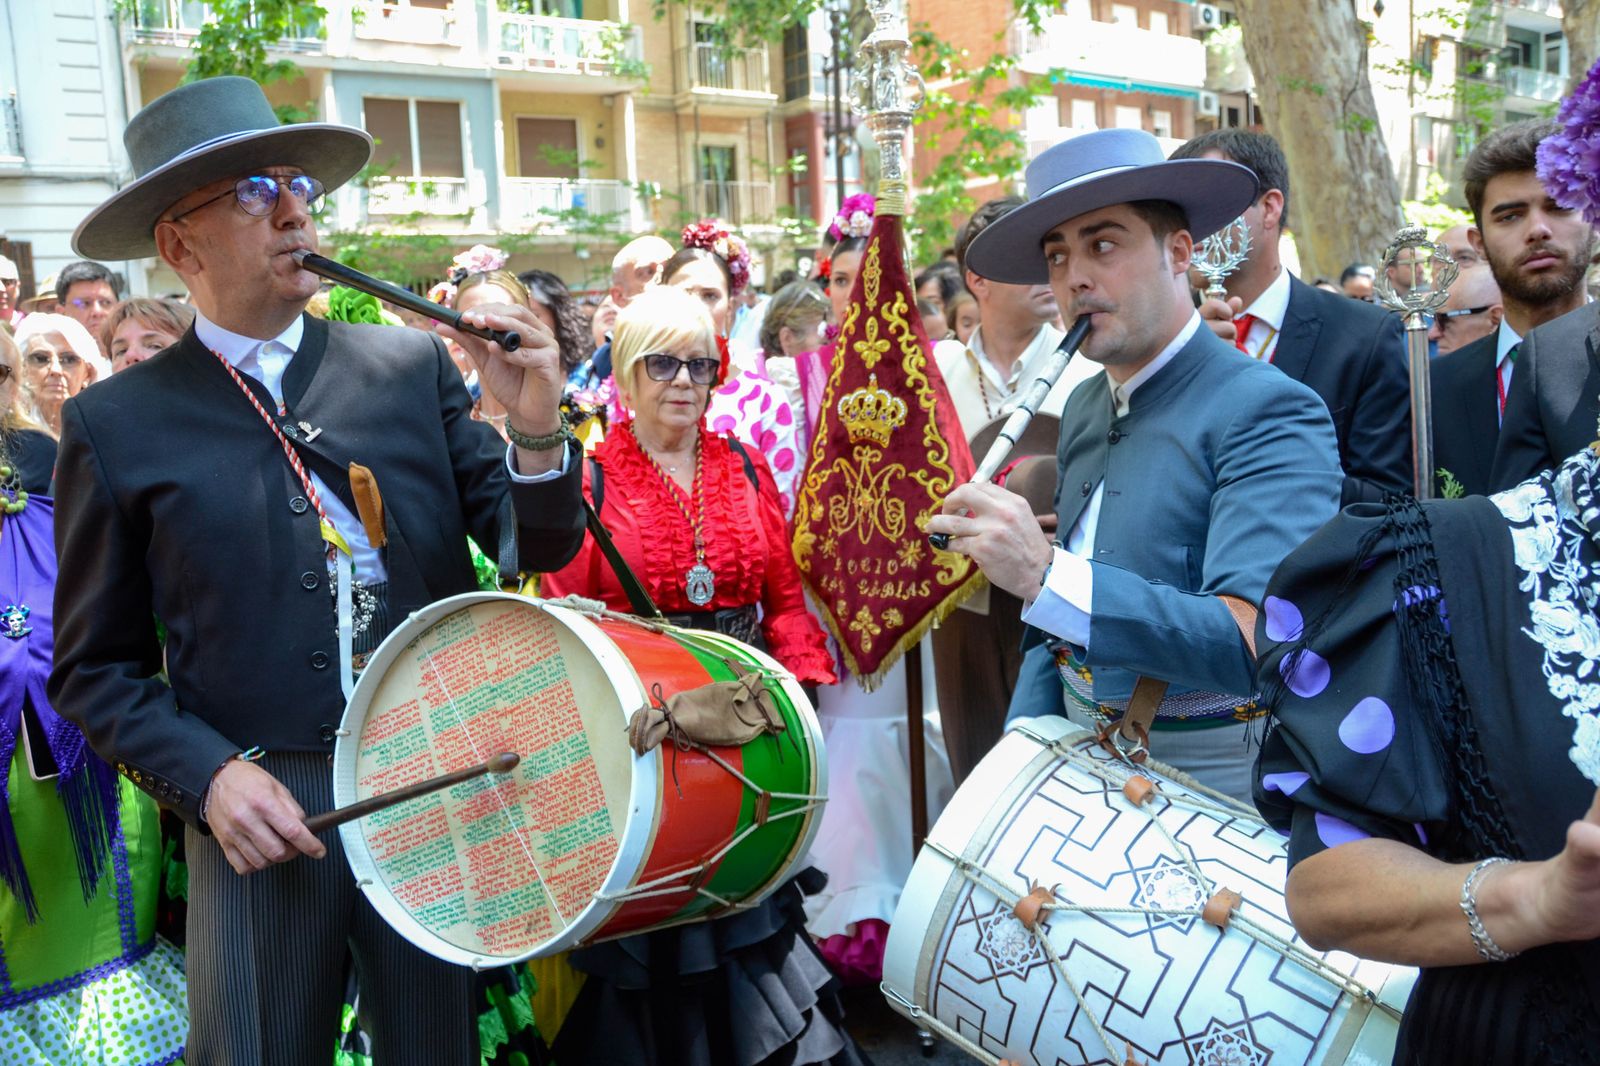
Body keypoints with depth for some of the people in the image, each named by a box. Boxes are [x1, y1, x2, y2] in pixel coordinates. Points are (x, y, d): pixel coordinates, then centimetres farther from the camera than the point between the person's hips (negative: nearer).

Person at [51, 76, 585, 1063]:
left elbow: (539, 547, 0)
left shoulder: (415, 365, 1)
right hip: (262, 814, -1)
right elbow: (94, 668, 3)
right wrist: (208, 775, -12)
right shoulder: (117, 426, -2)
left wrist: (536, 431, -19)